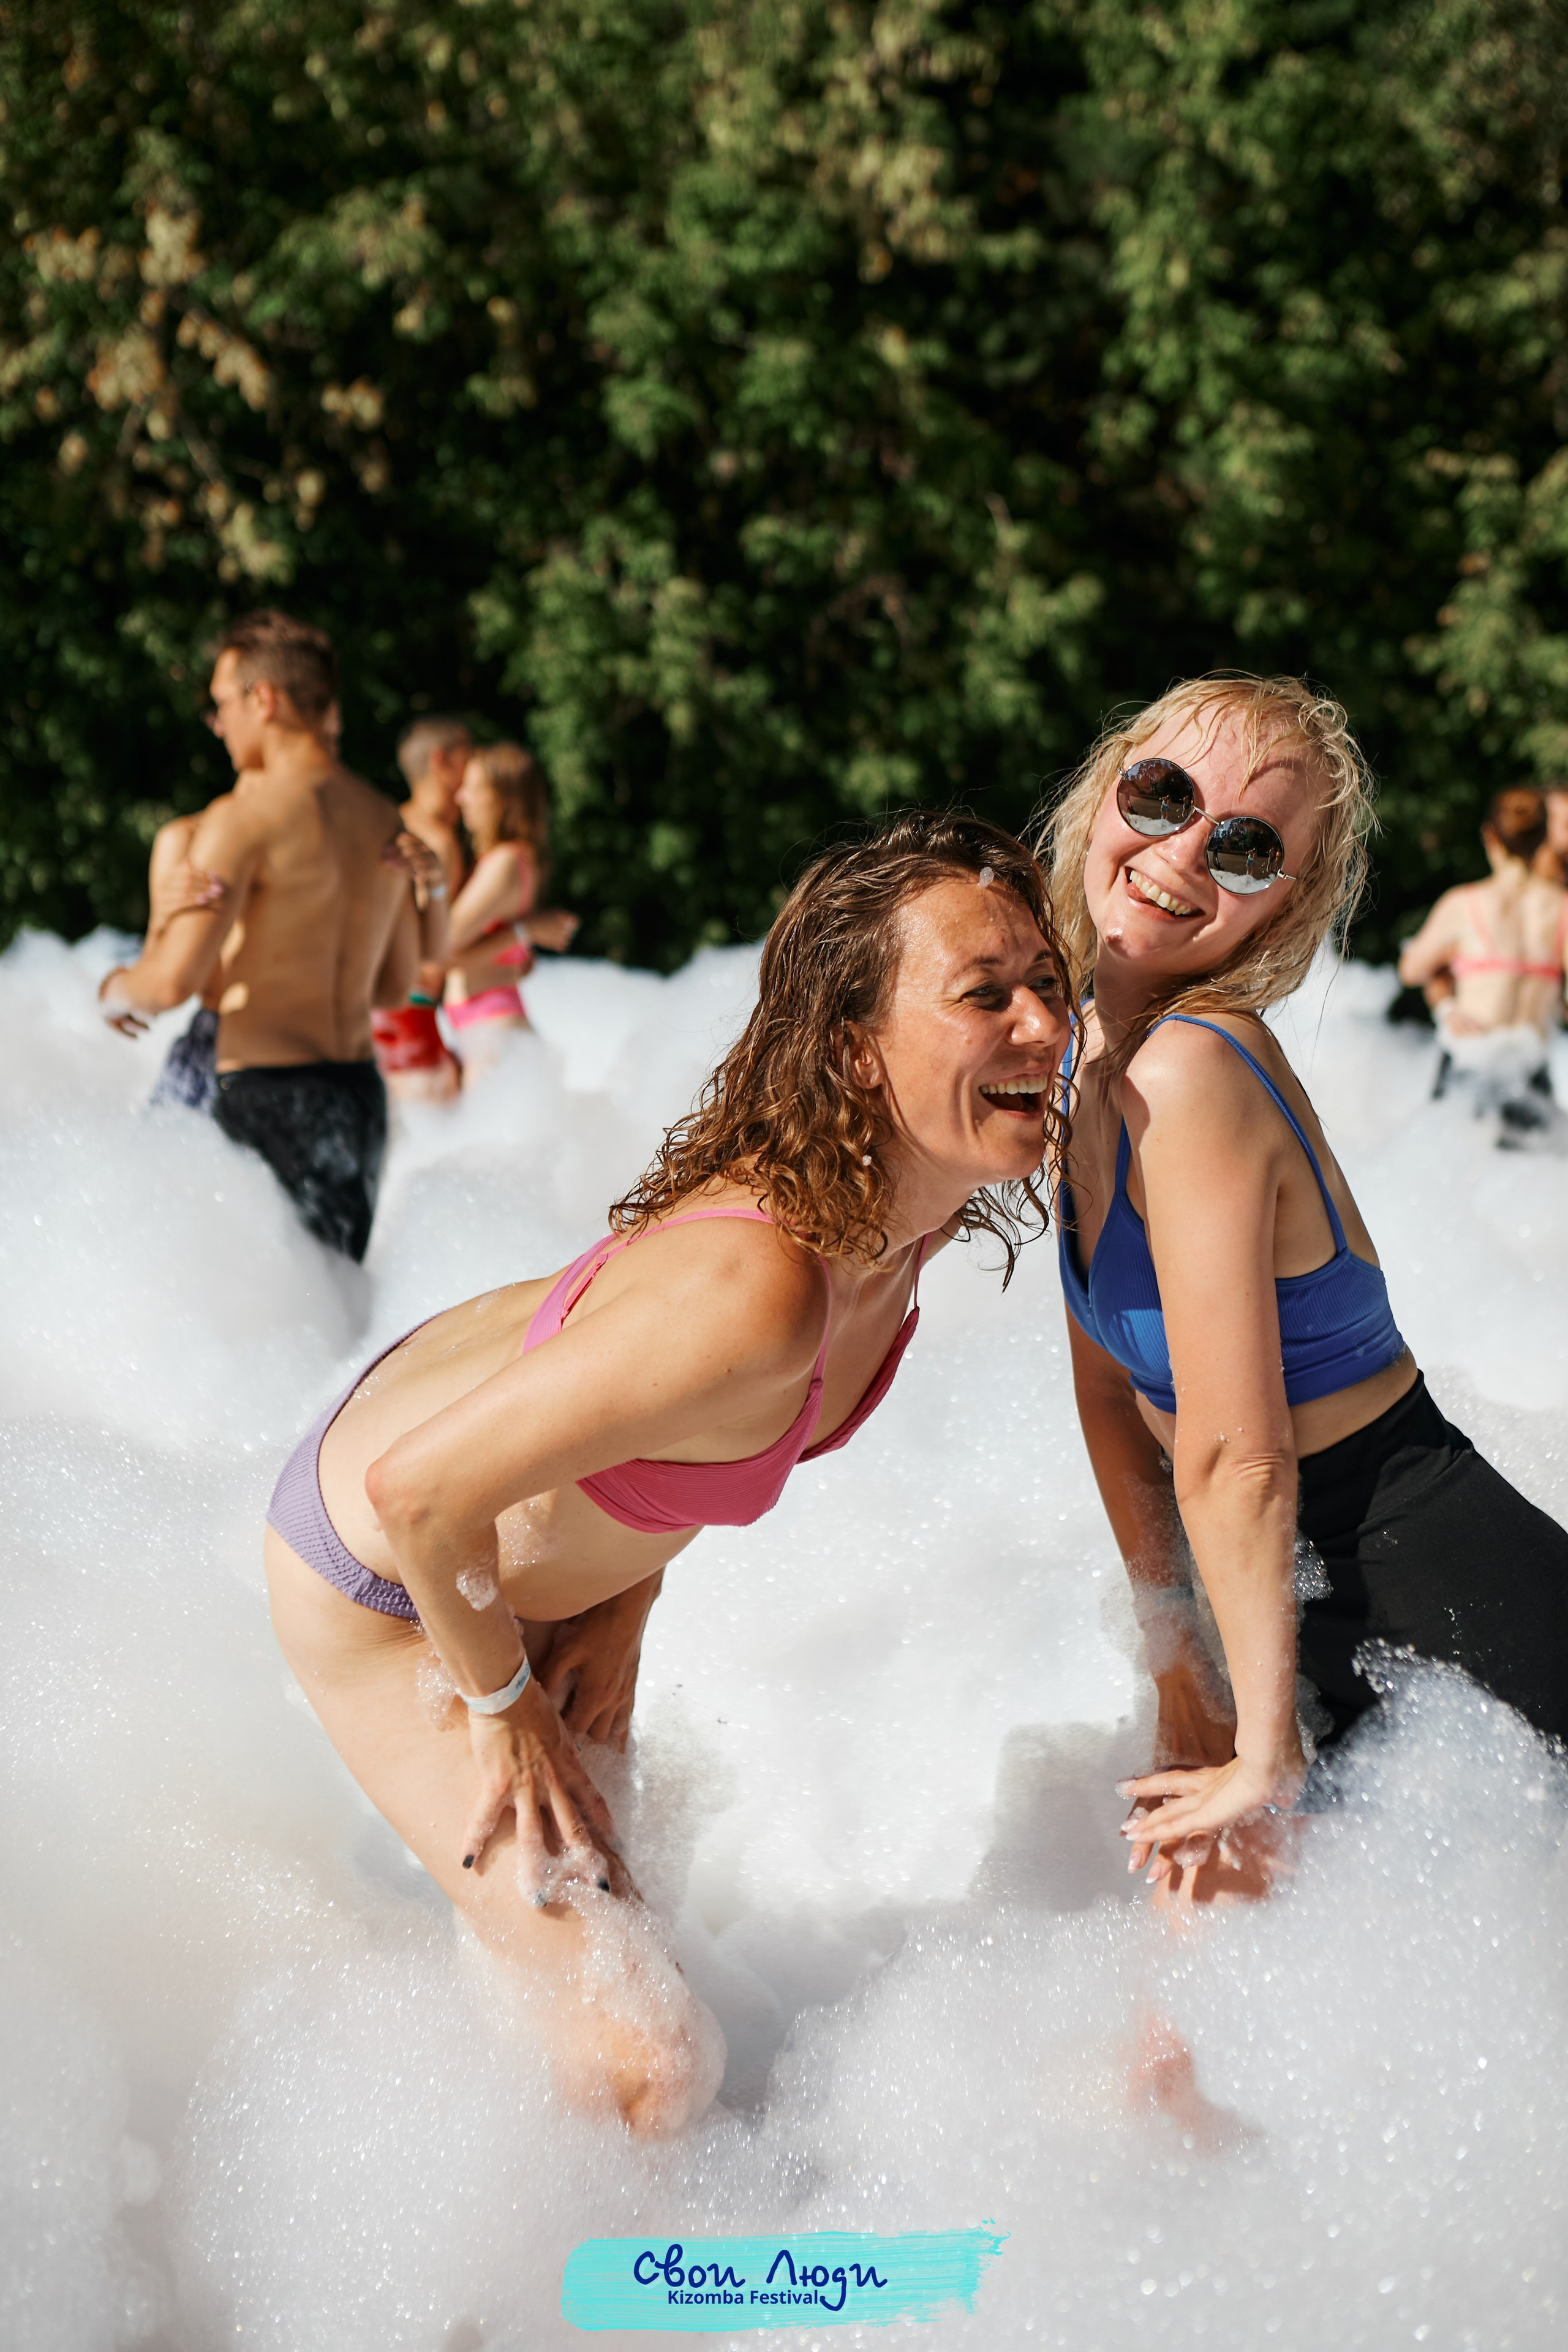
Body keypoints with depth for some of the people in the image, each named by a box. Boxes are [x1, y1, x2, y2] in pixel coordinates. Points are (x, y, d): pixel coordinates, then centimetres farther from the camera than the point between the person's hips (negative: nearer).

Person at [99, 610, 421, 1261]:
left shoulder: (245, 819, -13)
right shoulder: (388, 826, 10)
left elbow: (176, 979, -19)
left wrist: (115, 990, 3)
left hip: (265, 1094, -7)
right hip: (360, 1097, 7)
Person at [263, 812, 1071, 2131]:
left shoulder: (911, 1216, -18)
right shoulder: (757, 1289, -44)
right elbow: (421, 1490, -36)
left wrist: (627, 1598, 3)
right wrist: (502, 1704, -18)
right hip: (383, 1587, -8)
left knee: (602, 1870, 32)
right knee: (649, 2062, -11)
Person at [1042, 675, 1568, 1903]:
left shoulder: (1192, 1075, -24)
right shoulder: (1089, 1061, 4)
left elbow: (1237, 1456, -21)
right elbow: (1113, 1397, 9)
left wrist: (1266, 1751, -14)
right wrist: (1183, 1680, 7)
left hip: (1453, 1607, -9)